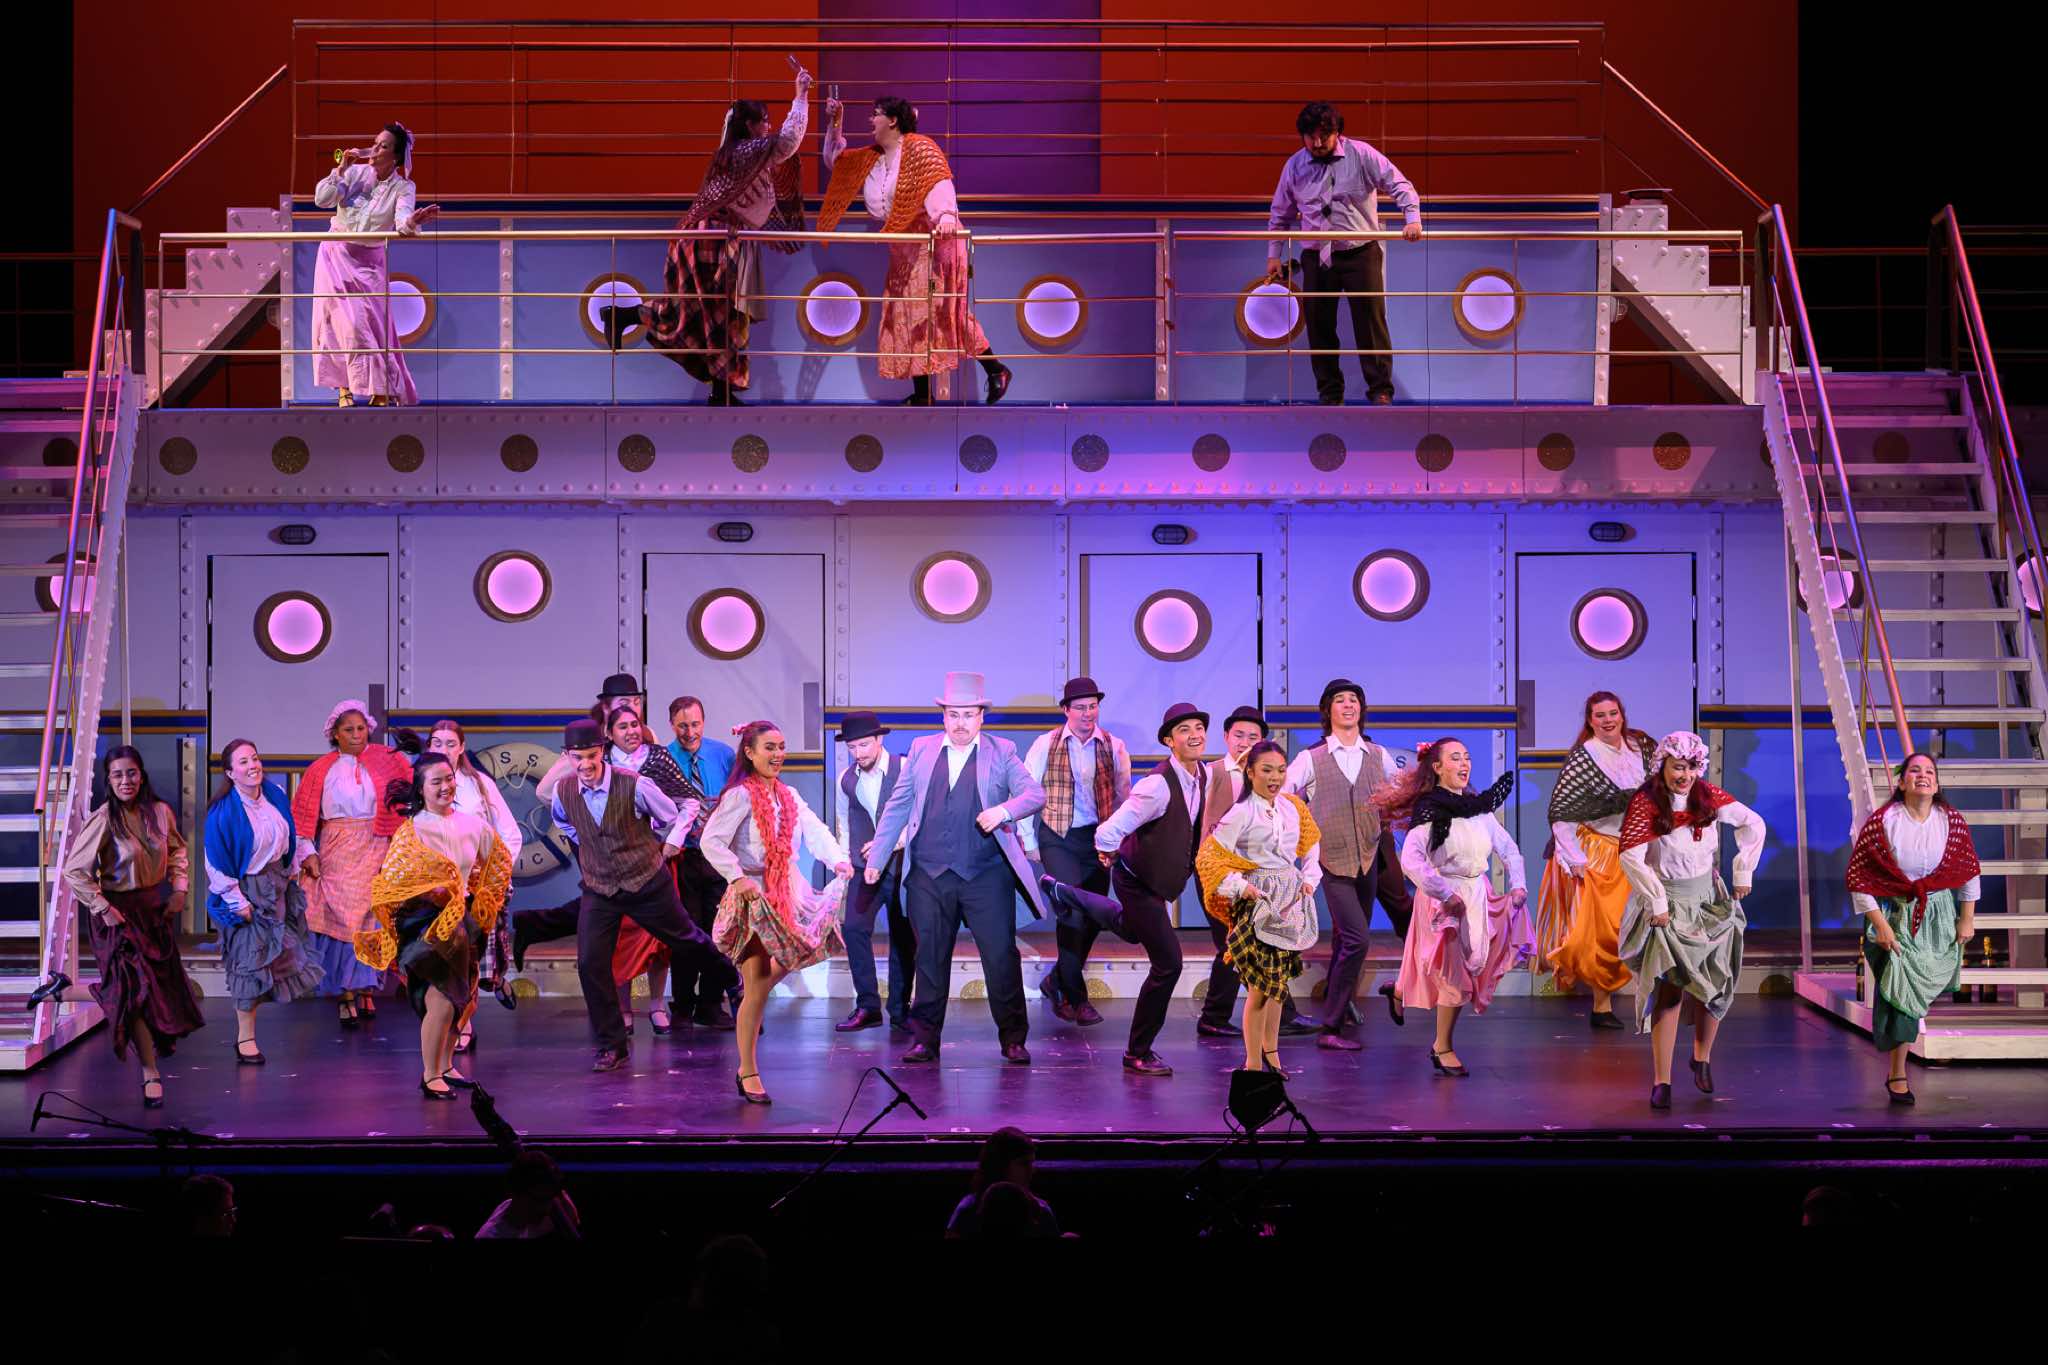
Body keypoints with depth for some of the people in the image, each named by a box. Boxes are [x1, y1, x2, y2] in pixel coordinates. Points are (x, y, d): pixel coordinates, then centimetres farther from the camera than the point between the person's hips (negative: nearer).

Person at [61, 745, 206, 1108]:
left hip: (154, 906, 5)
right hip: (118, 911, -5)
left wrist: (179, 889, 4)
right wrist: (103, 909, -15)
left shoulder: (160, 813, -4)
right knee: (135, 987, -7)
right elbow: (74, 870, -16)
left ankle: (162, 1035, 45)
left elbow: (177, 851, 15)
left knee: (163, 980, 15)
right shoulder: (103, 820, -19)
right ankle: (150, 1074, -2)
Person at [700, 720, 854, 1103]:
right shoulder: (741, 796, -11)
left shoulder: (789, 796, 11)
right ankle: (748, 1073, 5)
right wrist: (738, 878, -29)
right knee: (757, 989, -5)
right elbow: (711, 841, -20)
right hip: (752, 897, -7)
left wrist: (838, 859, -18)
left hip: (788, 896, 7)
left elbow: (815, 831, 0)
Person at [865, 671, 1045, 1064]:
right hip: (928, 875, 2)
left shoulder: (1001, 752, 4)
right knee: (930, 958, 5)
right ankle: (925, 1040, 13)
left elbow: (1035, 794, -2)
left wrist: (1003, 811, -22)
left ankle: (1013, 1039, 7)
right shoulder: (922, 751, 10)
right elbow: (897, 806, 13)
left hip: (986, 875, -2)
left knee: (1001, 955, -2)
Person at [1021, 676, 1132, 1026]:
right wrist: (1029, 842, 1)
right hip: (1059, 838, -3)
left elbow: (1123, 798, 12)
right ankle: (1076, 997, -5)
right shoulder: (1045, 746, -2)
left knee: (1093, 916, 6)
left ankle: (1056, 981, 27)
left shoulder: (1114, 747, 4)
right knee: (1073, 912, -13)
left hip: (1098, 838, 3)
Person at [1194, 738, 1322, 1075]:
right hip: (1258, 901, -6)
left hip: (1292, 901, 6)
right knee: (1262, 982, -5)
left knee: (1278, 978, 14)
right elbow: (1208, 857, -11)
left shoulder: (1293, 808, 6)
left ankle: (1270, 1049, 29)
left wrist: (1310, 879, 7)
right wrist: (1240, 886, -15)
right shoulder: (1241, 813, -11)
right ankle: (1253, 1063, 3)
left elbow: (1310, 847, 21)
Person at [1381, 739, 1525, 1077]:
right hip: (1443, 898, -6)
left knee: (1472, 971, 7)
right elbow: (1411, 861, -23)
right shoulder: (1429, 810, -13)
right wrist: (1447, 895, -22)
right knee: (1454, 975, -4)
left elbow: (1508, 848, 16)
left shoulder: (1479, 807, 7)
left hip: (1478, 896, 6)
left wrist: (1518, 883, 1)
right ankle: (1443, 1049, 11)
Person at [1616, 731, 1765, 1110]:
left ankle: (1702, 1058, 32)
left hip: (1708, 900, 4)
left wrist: (1743, 872, 5)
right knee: (1669, 989, -10)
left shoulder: (1707, 796, -2)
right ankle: (1661, 1082, -7)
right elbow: (1630, 855, -20)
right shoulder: (1645, 802, -14)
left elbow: (1753, 824, 9)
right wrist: (1657, 903, -19)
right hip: (1667, 904, -4)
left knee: (1714, 984, 6)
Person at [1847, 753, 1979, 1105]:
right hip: (1893, 915, -3)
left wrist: (1967, 919, 6)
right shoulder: (1882, 821, -13)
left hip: (1937, 917, 3)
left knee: (1920, 987, 5)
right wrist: (1879, 925, -14)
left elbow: (1969, 870, 8)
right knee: (1899, 986, -13)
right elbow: (1858, 877, -11)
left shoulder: (1952, 821, -4)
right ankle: (1898, 1077, -6)